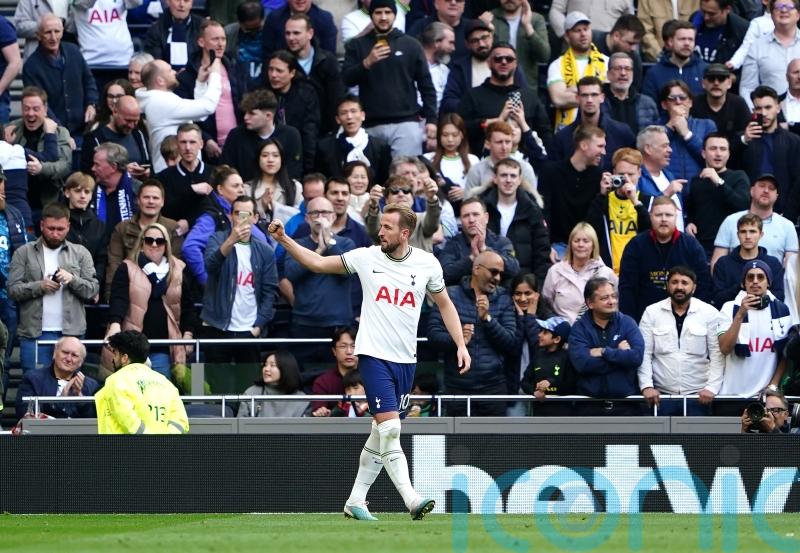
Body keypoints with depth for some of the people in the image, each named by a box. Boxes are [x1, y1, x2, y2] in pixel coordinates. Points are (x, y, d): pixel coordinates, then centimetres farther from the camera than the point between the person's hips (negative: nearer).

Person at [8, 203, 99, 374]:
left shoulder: (80, 254, 10)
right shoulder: (24, 253, 7)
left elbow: (93, 289, 5)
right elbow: (13, 289, -1)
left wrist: (73, 279, -13)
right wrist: (40, 286, -15)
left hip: (71, 332, 1)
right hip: (34, 333, -1)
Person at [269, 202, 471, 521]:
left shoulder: (427, 264, 3)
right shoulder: (366, 258, -1)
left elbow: (444, 305, 15)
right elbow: (317, 263, 5)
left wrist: (461, 345, 8)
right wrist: (284, 240, -6)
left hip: (405, 360, 3)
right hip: (374, 355, -3)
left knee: (381, 434, 10)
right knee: (390, 428, -16)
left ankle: (355, 500, 20)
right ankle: (411, 500, -20)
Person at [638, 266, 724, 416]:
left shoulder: (710, 313, 2)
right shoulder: (652, 312, 5)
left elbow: (717, 354, -1)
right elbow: (644, 354, 3)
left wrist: (712, 387, -11)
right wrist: (646, 385, -8)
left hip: (698, 396, -1)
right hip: (662, 396, 1)